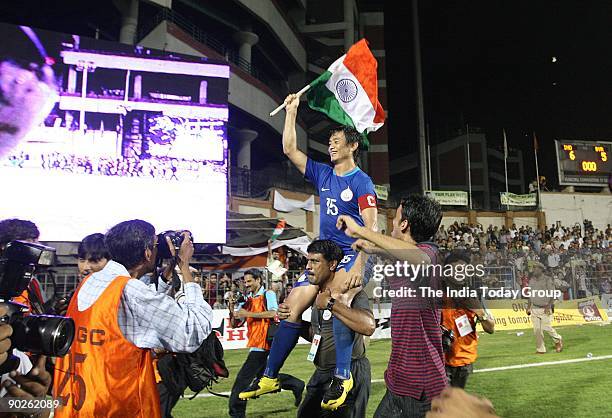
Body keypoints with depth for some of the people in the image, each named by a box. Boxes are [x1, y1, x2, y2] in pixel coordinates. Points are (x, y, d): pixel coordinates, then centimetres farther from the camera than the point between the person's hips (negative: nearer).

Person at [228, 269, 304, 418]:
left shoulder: (268, 294, -5)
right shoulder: (247, 299, 14)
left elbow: (273, 313, -22)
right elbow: (235, 323, 12)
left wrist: (248, 314, -21)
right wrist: (232, 308, -7)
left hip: (263, 342, -9)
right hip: (255, 343, 9)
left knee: (243, 378, -8)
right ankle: (297, 385, 28)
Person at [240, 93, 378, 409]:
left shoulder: (362, 181, -6)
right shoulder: (323, 175, 12)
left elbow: (371, 228, -15)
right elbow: (289, 149, 14)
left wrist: (359, 265, -27)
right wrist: (291, 111, 13)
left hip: (354, 254, -6)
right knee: (293, 305, -1)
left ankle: (343, 377, -30)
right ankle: (269, 377, 9)